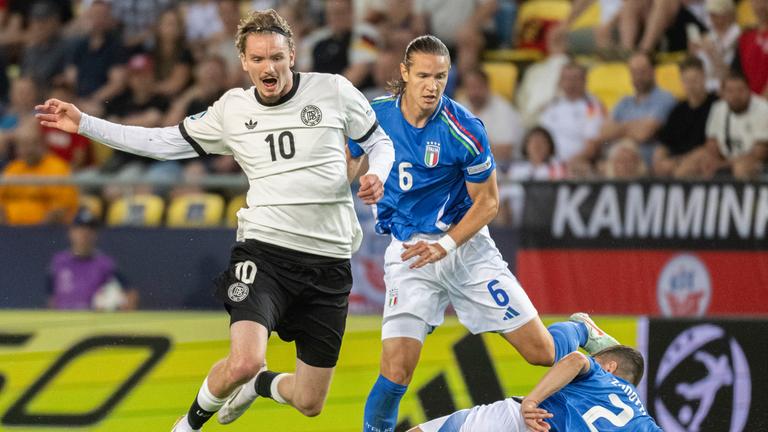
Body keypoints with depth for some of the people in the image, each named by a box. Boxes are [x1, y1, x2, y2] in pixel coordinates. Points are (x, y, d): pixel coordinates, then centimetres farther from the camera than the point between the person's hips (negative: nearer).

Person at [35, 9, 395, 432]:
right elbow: (167, 142, 15)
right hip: (265, 249, -1)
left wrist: (377, 175, -10)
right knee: (244, 362, -27)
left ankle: (258, 385, 40)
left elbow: (380, 142, 13)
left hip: (329, 260, 1)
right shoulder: (232, 109, 6)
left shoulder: (334, 91, 0)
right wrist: (84, 124, 11)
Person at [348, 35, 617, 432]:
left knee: (542, 352, 3)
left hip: (466, 246, -1)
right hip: (408, 251, 1)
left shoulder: (465, 131, -15)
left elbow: (487, 202, -6)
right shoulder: (375, 115, -8)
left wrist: (445, 245, -17)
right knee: (396, 372, -17)